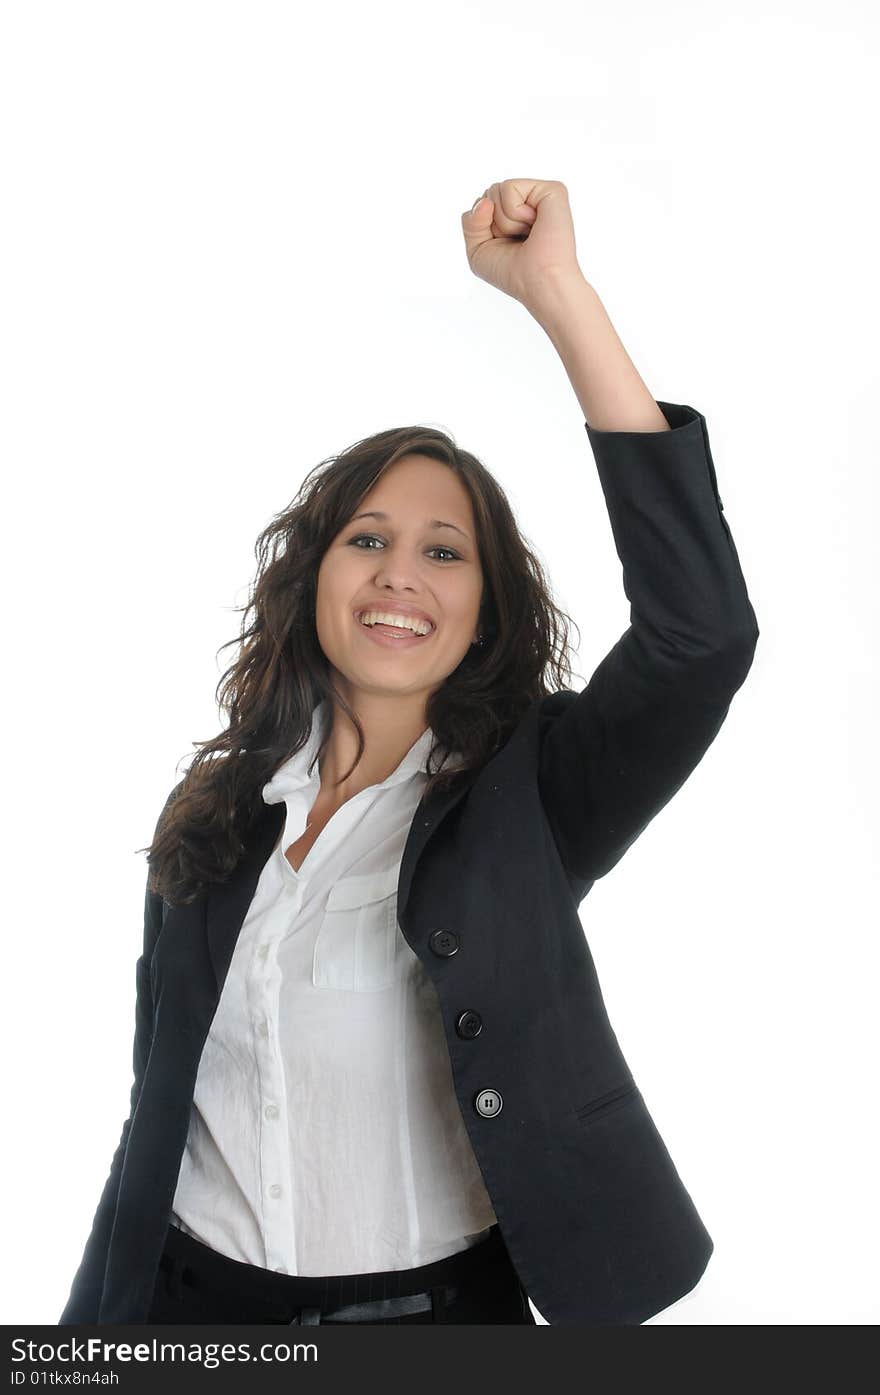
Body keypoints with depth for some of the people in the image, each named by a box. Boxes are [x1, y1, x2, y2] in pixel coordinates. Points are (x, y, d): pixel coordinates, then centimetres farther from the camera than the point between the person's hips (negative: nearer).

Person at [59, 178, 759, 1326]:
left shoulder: (526, 799, -13)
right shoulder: (215, 811, -2)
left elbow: (704, 631, -31)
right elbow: (157, 1104, 5)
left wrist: (555, 288, -33)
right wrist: (91, 1333, 8)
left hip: (435, 1306, -2)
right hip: (191, 1297, 3)